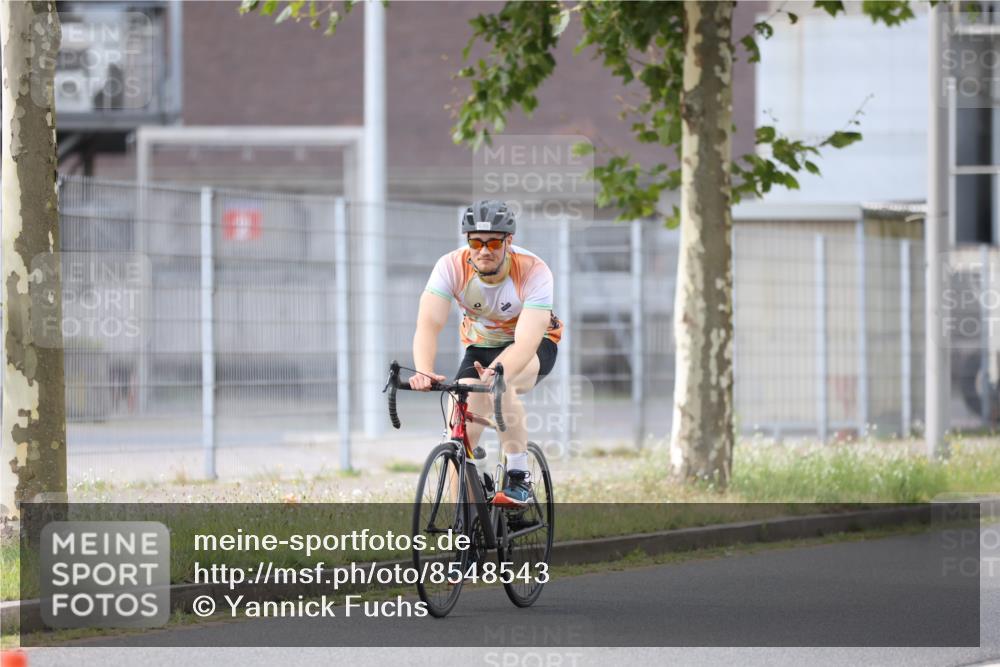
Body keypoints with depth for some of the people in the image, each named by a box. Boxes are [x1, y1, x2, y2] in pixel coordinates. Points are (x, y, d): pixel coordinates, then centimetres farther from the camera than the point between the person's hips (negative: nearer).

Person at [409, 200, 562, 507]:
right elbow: (428, 324, -35)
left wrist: (497, 374, -62)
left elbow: (525, 343, -41)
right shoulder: (451, 267, -24)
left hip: (535, 346, -3)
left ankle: (519, 479, -26)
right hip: (480, 347, 3)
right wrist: (423, 372, -55)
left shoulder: (533, 271, -31)